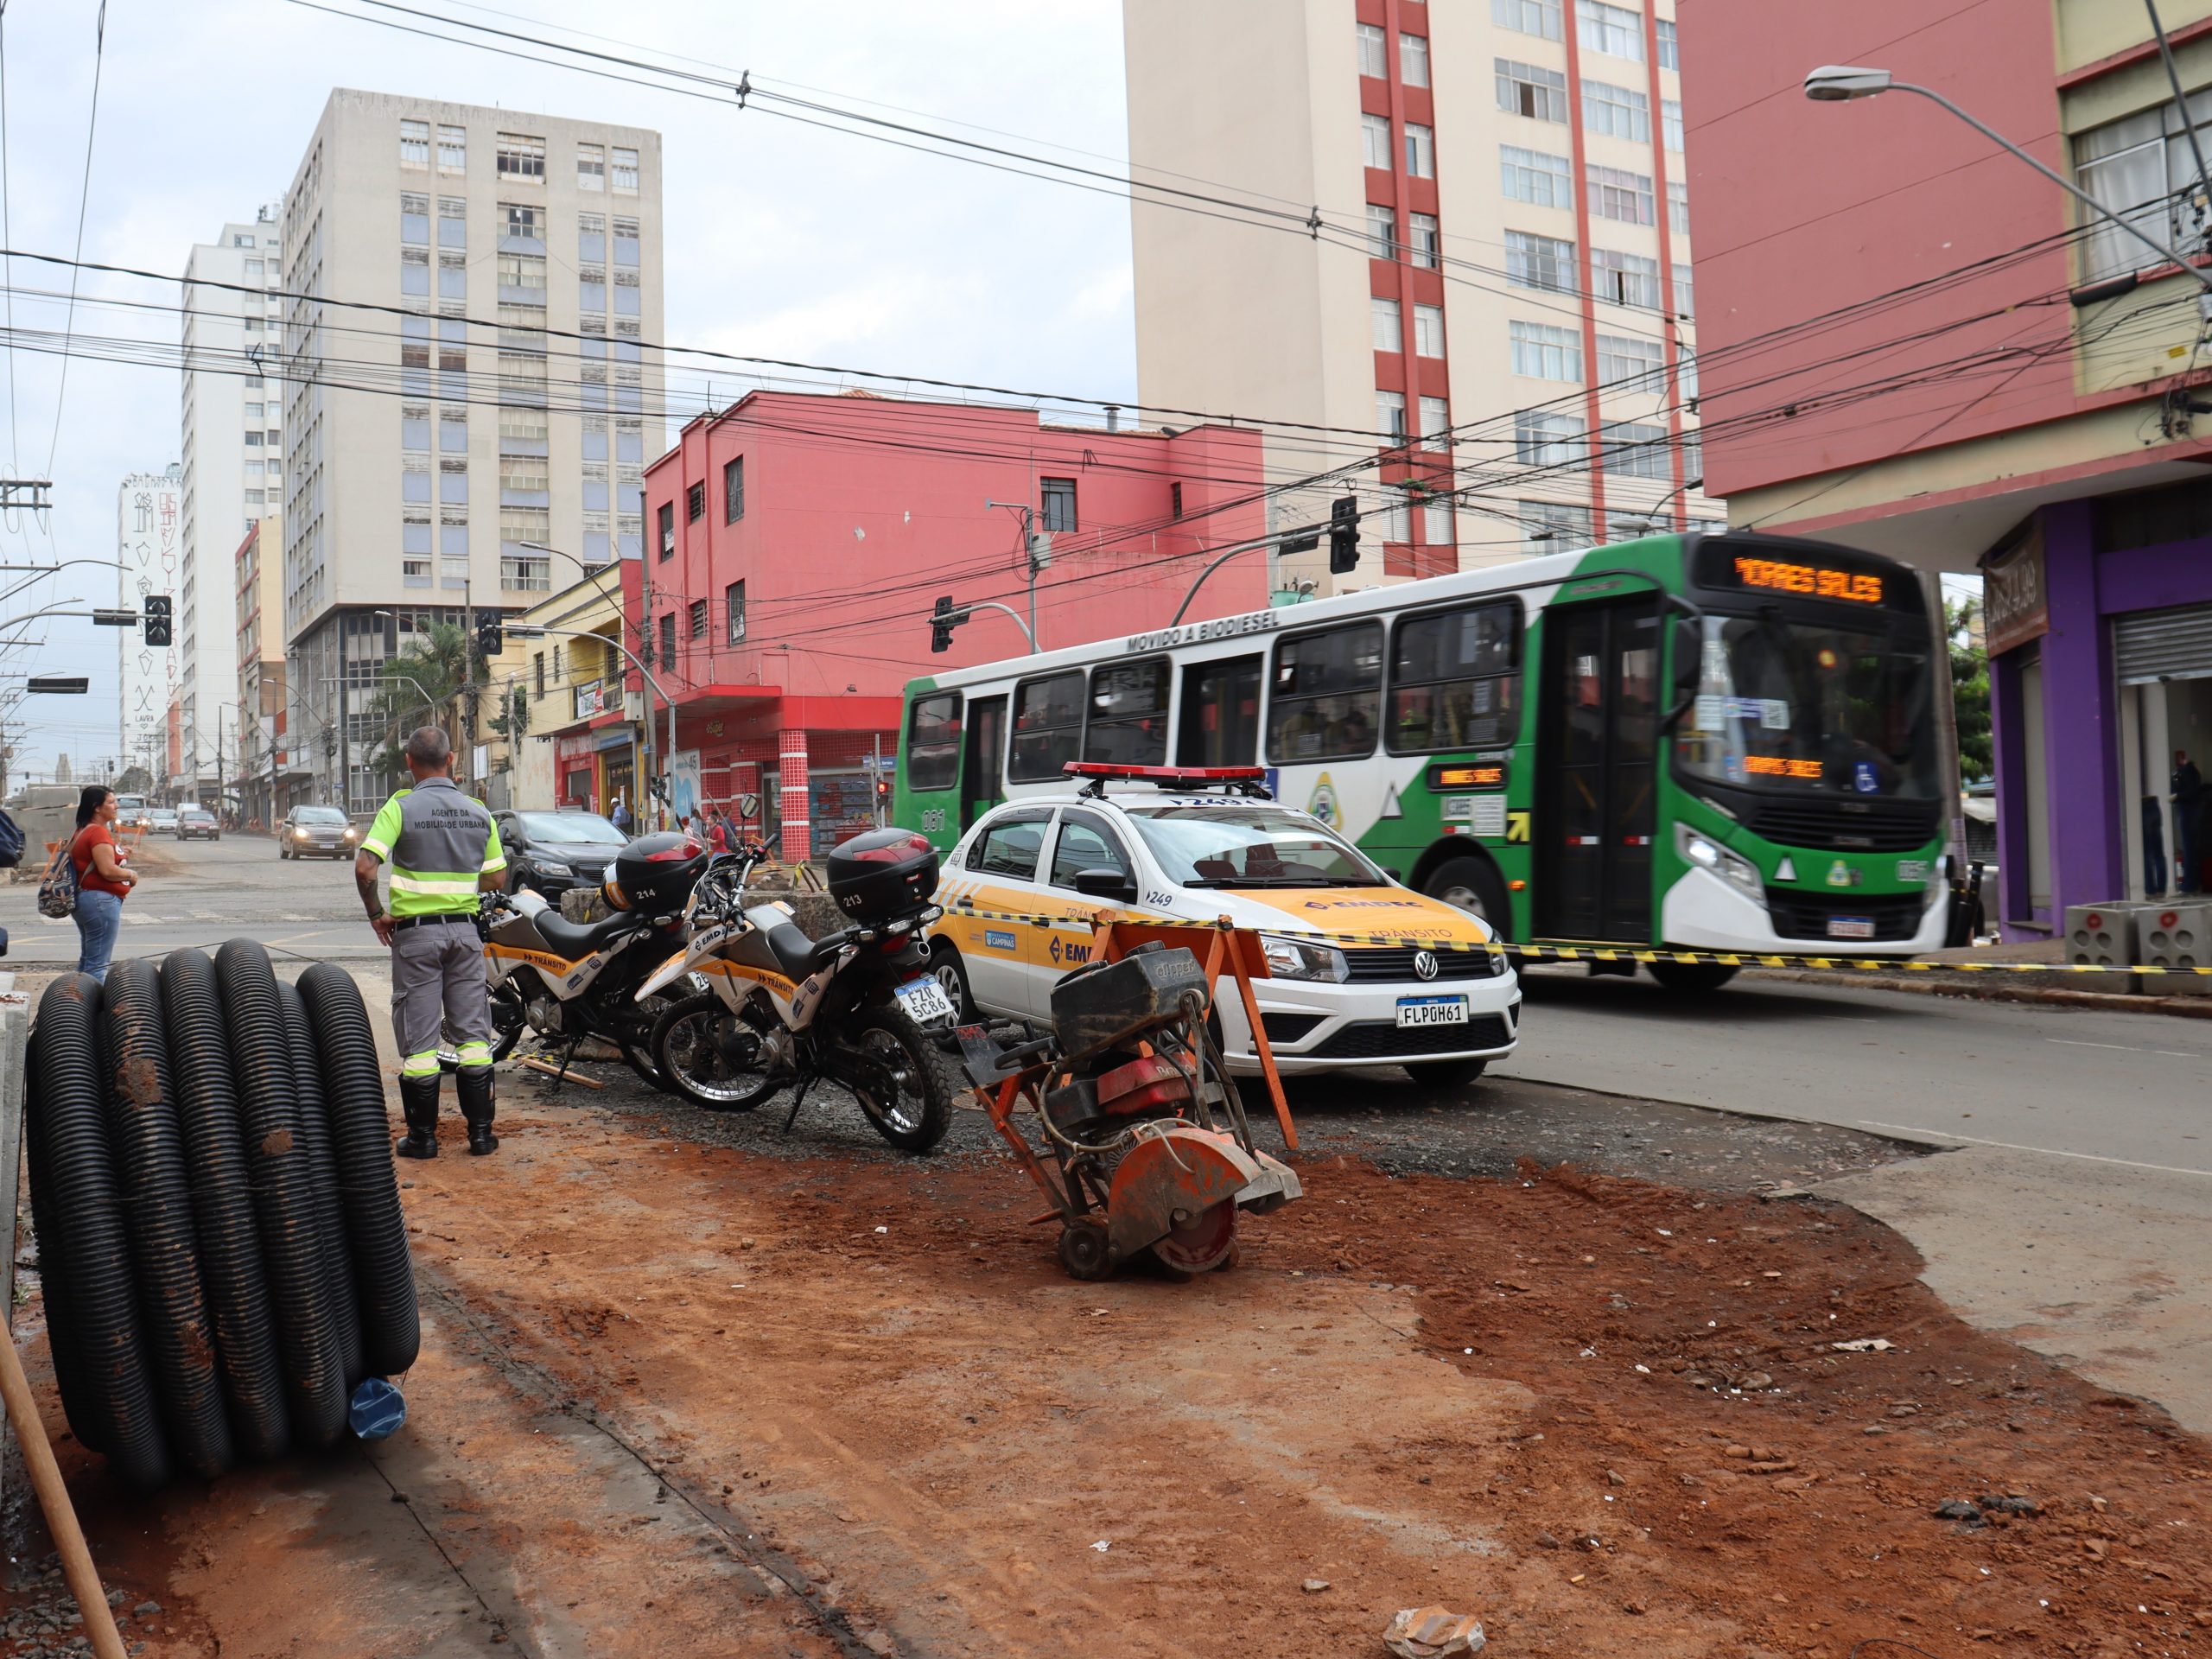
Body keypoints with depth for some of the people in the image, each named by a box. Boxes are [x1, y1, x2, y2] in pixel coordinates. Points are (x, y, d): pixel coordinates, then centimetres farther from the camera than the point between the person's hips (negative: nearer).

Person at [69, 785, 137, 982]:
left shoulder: (83, 831, 15)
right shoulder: (98, 832, -16)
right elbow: (107, 870, -23)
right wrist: (131, 875, -7)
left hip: (84, 898, 11)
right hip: (101, 900, -11)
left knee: (87, 961, 16)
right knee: (98, 965, -9)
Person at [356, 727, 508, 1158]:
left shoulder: (401, 807, -8)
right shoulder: (479, 813, 4)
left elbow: (365, 866, -17)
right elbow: (494, 879, 9)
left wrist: (376, 914, -4)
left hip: (416, 931, -3)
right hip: (465, 930, 3)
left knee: (418, 1037, 3)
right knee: (473, 1033, 9)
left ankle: (423, 1136, 8)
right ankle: (481, 1131, 11)